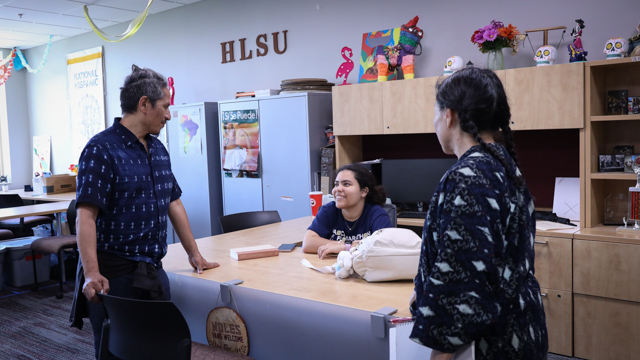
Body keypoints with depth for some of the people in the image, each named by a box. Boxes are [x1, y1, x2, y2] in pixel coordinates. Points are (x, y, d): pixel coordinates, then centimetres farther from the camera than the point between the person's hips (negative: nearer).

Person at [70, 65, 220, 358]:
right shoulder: (101, 150, -12)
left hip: (153, 271, 7)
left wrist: (194, 254, 17)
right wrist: (91, 274, -27)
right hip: (115, 275, -7)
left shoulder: (158, 149, 12)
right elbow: (86, 215, -19)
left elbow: (173, 203, 18)